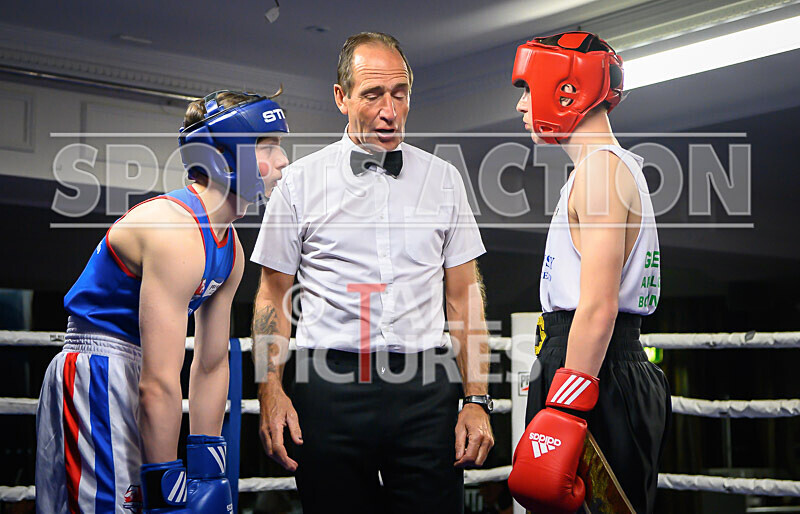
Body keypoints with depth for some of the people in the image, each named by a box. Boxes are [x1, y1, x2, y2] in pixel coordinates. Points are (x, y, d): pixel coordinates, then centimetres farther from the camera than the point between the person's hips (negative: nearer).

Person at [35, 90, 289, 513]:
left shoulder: (230, 250, 9)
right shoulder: (176, 233, -22)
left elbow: (212, 365, 14)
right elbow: (159, 384, -25)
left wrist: (206, 462, 12)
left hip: (127, 379, 10)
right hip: (97, 377, -10)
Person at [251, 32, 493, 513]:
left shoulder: (443, 179, 9)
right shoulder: (300, 181, 5)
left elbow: (464, 295, 9)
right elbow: (274, 293, 7)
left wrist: (477, 400, 1)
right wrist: (271, 389, -5)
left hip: (424, 386, 1)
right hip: (328, 388, -1)